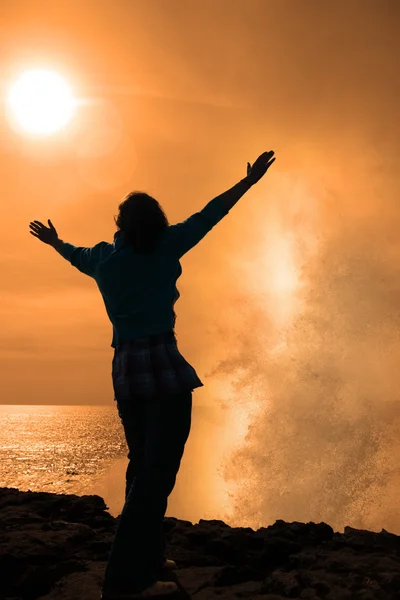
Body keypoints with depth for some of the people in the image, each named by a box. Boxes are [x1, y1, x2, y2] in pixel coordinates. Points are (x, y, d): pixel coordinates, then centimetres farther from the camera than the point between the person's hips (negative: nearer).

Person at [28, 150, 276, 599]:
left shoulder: (102, 258, 10)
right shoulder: (165, 246, -3)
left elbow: (76, 255, 31)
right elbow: (210, 214, 2)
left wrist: (53, 241, 53)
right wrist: (249, 179, 12)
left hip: (123, 369, 7)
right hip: (164, 366, -7)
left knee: (142, 464, 17)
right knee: (158, 470, -9)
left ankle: (145, 558, 24)